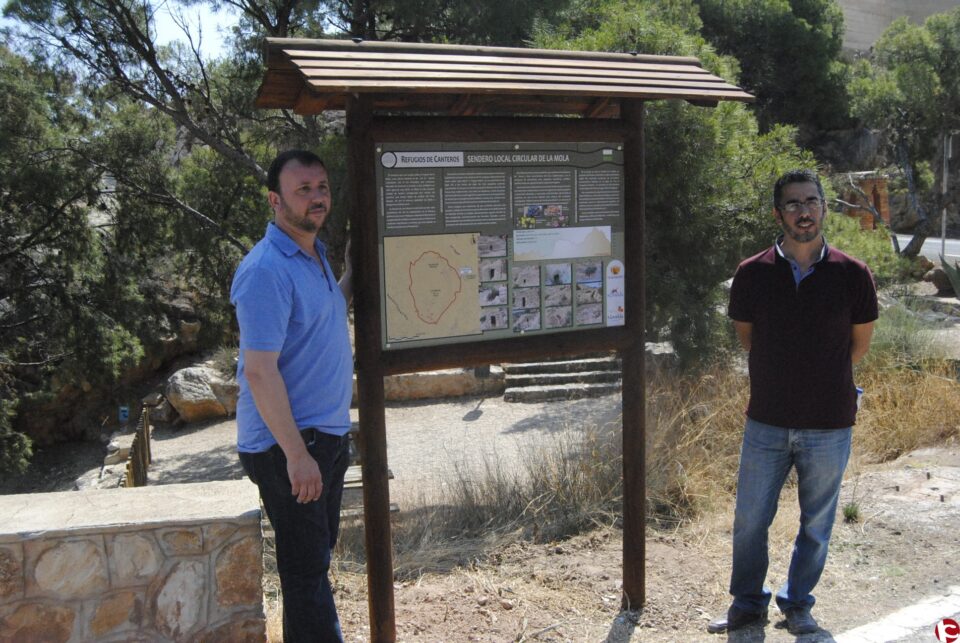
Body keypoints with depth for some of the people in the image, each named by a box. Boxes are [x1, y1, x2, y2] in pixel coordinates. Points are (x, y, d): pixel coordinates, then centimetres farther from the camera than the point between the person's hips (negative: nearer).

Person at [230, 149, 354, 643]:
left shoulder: (315, 254, 9)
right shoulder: (266, 270, -21)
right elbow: (260, 371, -24)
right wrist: (296, 454, -25)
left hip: (328, 434, 9)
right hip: (289, 444, -9)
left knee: (319, 551, 21)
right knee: (306, 566, 1)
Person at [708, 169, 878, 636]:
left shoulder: (852, 276, -7)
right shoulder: (752, 275, -6)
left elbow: (859, 343, 8)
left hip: (829, 426, 0)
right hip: (766, 422, 1)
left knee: (816, 526, 14)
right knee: (749, 522, 10)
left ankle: (797, 605, 36)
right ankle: (748, 603, 32)